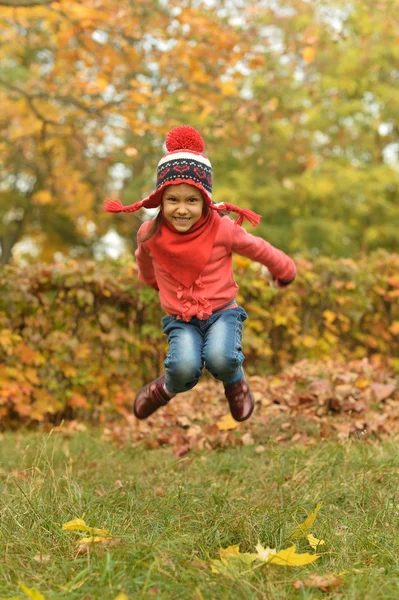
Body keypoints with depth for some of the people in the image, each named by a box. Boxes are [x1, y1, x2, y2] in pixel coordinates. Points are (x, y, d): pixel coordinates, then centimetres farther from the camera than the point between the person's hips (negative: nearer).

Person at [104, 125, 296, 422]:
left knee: (221, 359, -30)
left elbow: (258, 248, 5)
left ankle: (235, 383, 9)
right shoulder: (150, 235, -10)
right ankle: (168, 387, 11)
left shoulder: (221, 228, -15)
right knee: (185, 368, -28)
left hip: (222, 311, -1)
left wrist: (284, 269, 21)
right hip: (180, 319, 1)